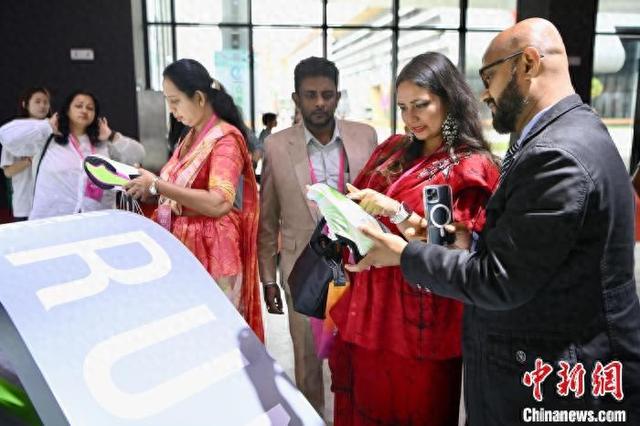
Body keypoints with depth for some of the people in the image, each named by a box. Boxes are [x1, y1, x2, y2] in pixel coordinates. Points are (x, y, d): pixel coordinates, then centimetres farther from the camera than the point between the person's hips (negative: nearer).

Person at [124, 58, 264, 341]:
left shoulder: (226, 139, -13)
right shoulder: (190, 138, 12)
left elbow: (217, 203, -24)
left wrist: (156, 185, -20)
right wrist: (147, 187, 2)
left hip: (210, 250, -8)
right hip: (181, 244, 8)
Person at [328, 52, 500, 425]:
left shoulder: (472, 168, -9)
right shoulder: (393, 150, 8)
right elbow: (363, 207, 16)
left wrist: (397, 212, -24)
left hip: (420, 318, -5)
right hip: (368, 307, 5)